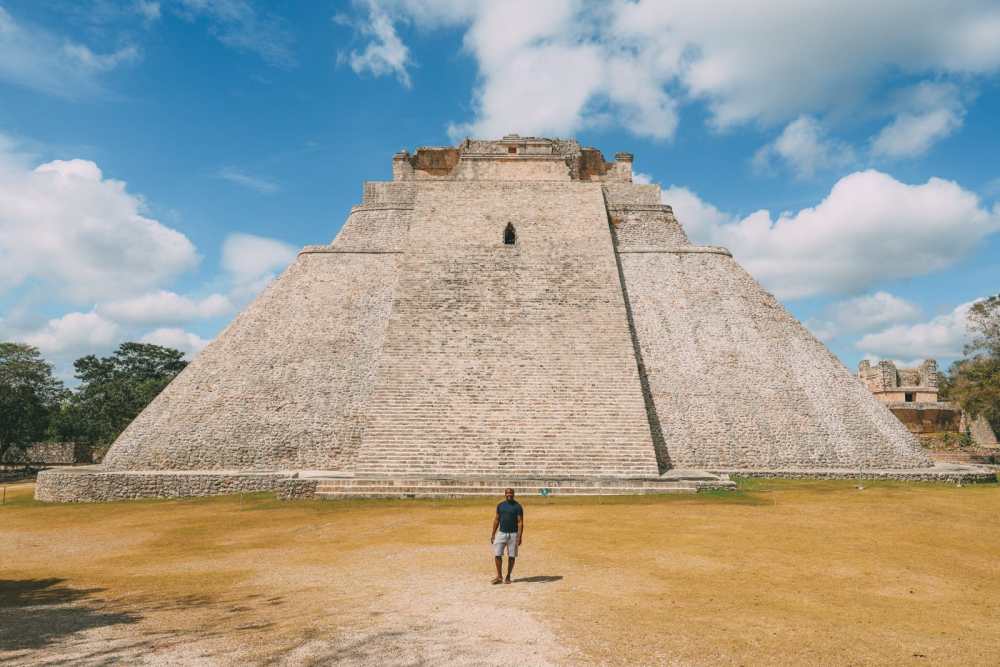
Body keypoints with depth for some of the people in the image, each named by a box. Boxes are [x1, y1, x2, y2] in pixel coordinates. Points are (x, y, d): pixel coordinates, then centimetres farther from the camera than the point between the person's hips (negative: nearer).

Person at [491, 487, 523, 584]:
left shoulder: (517, 506, -6)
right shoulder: (500, 505, 6)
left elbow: (520, 522, -9)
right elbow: (496, 520, 12)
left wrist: (520, 537, -16)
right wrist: (493, 534, 9)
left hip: (513, 534, -3)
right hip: (501, 533, 3)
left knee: (511, 556, 4)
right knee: (497, 555, -2)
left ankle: (508, 577, 18)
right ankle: (499, 577, 12)